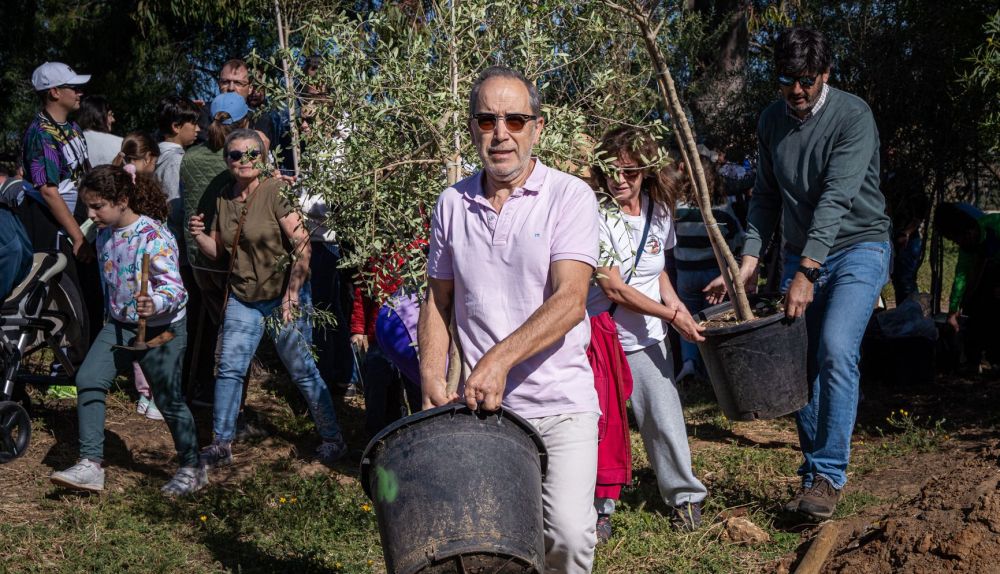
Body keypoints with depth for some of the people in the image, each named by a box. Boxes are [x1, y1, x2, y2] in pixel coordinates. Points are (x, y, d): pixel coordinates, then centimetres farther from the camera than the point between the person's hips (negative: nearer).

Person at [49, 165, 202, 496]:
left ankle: (191, 469, 22)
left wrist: (155, 304, -47)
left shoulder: (154, 236, -22)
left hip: (160, 328, -7)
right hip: (120, 325, 7)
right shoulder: (105, 235, 2)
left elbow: (174, 287, -27)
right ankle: (91, 465, -3)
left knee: (169, 401, 2)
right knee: (89, 379, -9)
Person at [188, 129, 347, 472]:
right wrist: (199, 235, -8)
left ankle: (333, 439, 15)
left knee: (302, 370, 0)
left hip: (282, 297, -5)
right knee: (229, 369, 3)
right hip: (243, 298, 6)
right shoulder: (224, 200, 6)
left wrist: (292, 294, -20)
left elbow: (302, 244, -18)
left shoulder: (276, 191, -13)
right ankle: (222, 445, 16)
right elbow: (219, 251, 13)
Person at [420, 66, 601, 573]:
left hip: (560, 404, -3)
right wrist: (432, 380, 3)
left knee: (568, 533, -13)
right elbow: (437, 301, 16)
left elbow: (570, 301, -15)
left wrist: (500, 359, -25)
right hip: (480, 404, 3)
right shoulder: (452, 205, 8)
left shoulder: (569, 197, -5)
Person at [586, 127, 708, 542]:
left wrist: (676, 303, 3)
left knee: (665, 419, 6)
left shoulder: (660, 212, 3)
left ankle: (684, 496, 24)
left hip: (647, 339, 5)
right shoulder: (598, 217, -16)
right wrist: (673, 316, -15)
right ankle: (600, 507, 17)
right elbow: (614, 289, -18)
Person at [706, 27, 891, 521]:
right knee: (800, 363, 4)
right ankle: (814, 474, 16)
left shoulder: (853, 116, -15)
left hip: (857, 248, -6)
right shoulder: (771, 122, 4)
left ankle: (830, 475, -14)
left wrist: (807, 271, -31)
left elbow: (836, 198, -24)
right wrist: (747, 265, -6)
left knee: (836, 350, -23)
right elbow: (766, 197, 7)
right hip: (801, 256, 6)